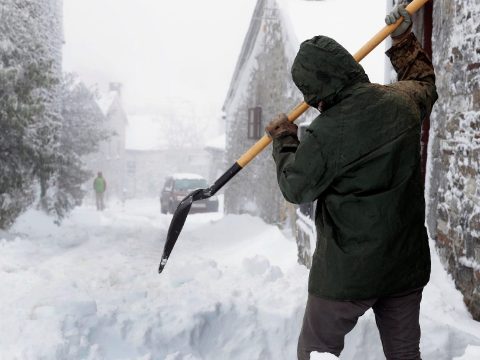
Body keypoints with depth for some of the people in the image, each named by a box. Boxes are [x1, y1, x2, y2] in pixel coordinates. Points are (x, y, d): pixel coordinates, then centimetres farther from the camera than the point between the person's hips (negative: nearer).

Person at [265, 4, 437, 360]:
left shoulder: (325, 133, -23)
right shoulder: (404, 101, -3)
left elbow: (295, 187, -6)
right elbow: (424, 81, 23)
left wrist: (284, 140, 8)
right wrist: (404, 40, 33)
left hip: (347, 270, -6)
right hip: (408, 263, 6)